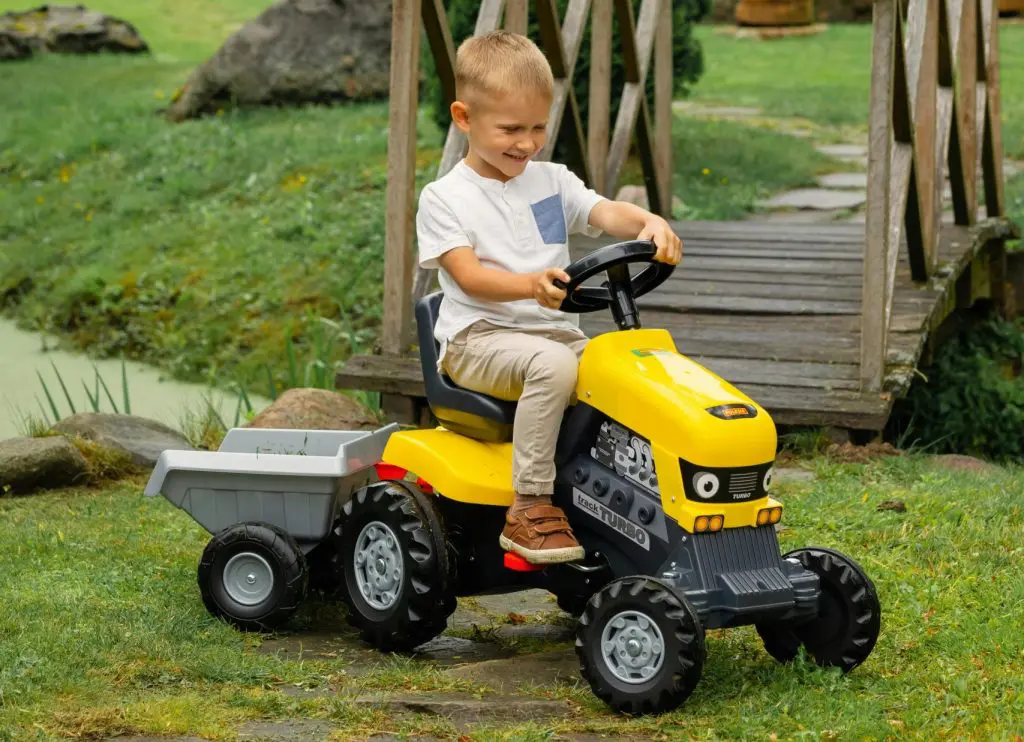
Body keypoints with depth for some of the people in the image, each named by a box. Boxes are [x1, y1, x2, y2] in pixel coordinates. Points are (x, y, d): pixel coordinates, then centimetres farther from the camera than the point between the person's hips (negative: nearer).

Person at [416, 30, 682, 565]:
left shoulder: (552, 182, 14)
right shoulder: (444, 198, -1)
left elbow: (606, 213, -2)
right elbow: (469, 276, -14)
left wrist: (649, 223, -27)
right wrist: (530, 285, -35)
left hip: (556, 333, 5)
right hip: (478, 338, -5)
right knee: (553, 364, -35)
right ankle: (530, 508, -32)